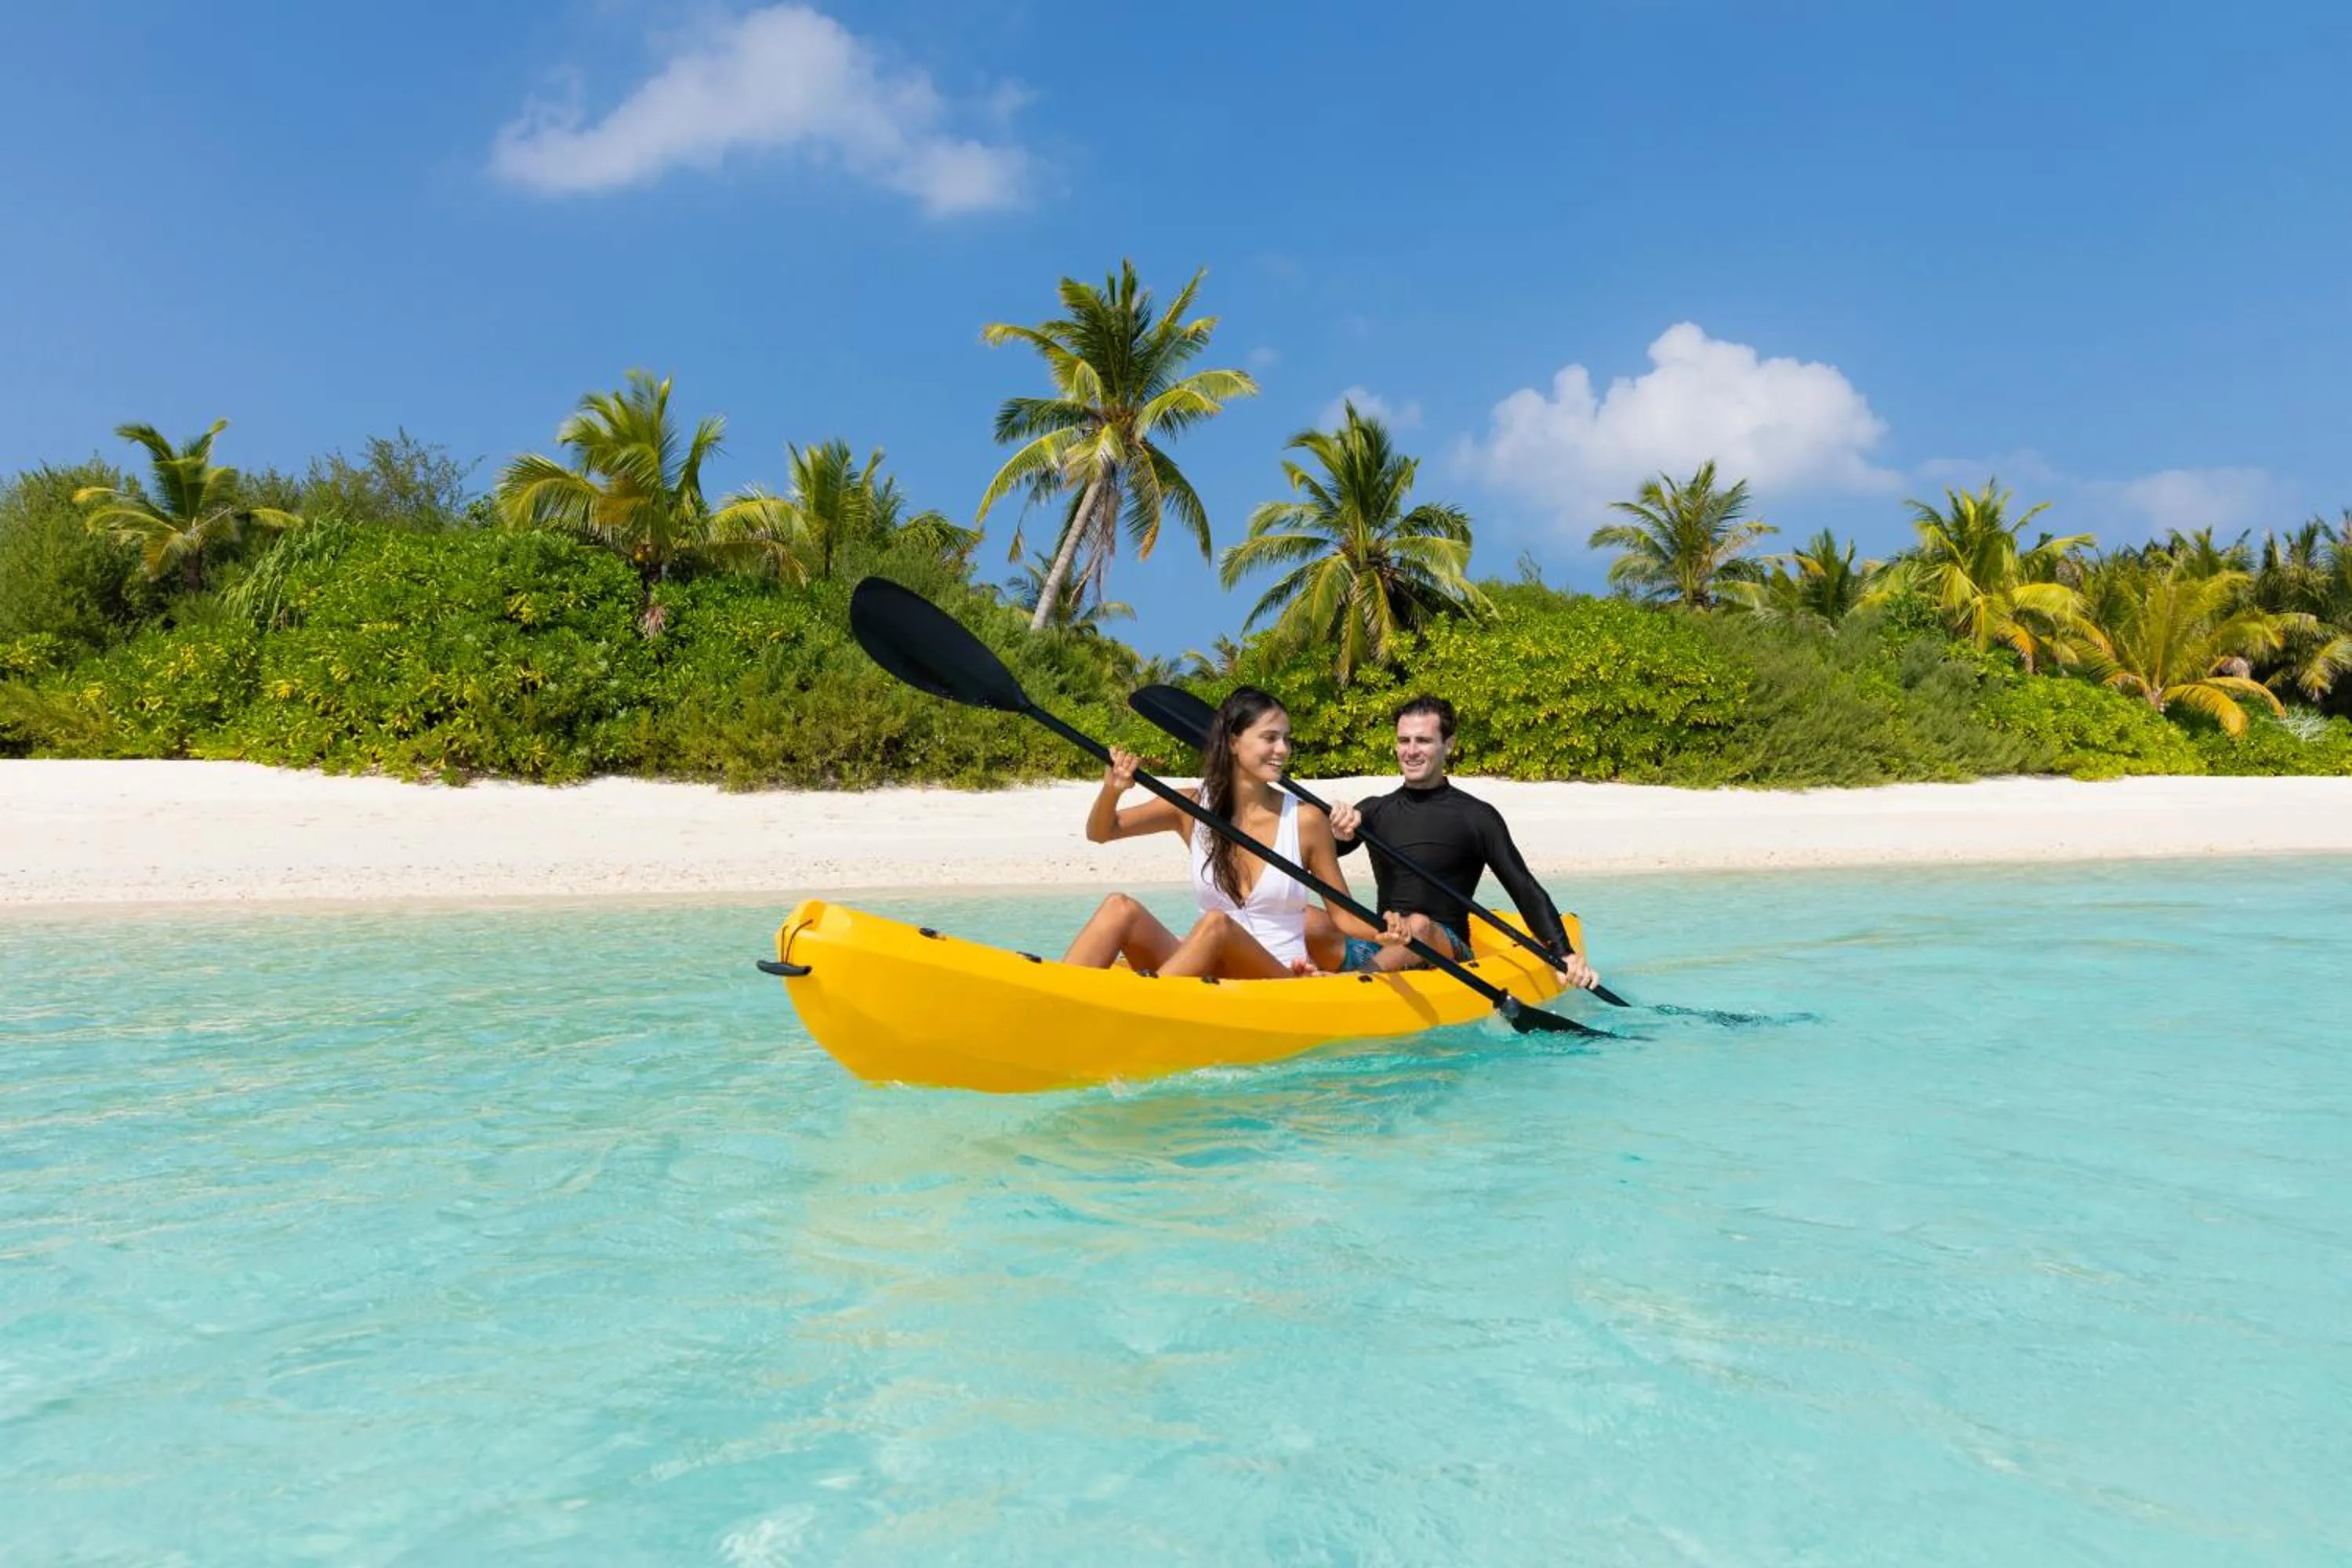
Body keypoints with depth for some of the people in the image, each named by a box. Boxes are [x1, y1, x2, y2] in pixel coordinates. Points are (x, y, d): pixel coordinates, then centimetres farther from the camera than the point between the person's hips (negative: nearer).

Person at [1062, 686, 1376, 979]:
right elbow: (1099, 832, 10)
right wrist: (1112, 790, -12)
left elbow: (1343, 915, 5)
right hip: (1207, 972, 3)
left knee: (1216, 923, -34)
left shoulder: (1305, 820, -2)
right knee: (1120, 908, -22)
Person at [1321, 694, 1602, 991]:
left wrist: (1563, 955, -15)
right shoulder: (1375, 811, 12)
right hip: (1380, 946, 4)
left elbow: (1526, 890, -1)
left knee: (1419, 926, -38)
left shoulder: (1477, 817, 1)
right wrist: (1335, 830, -25)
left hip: (1446, 952, -3)